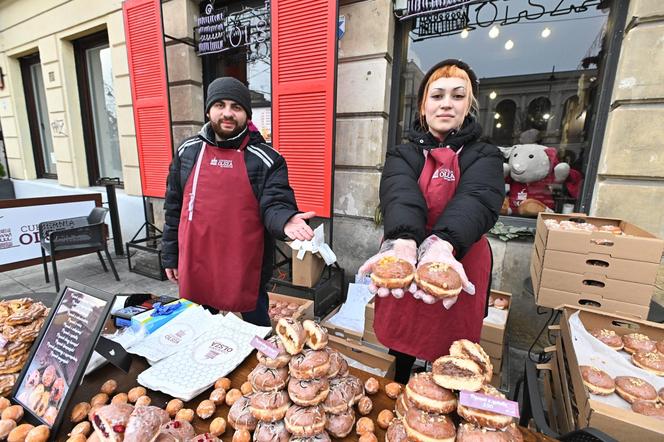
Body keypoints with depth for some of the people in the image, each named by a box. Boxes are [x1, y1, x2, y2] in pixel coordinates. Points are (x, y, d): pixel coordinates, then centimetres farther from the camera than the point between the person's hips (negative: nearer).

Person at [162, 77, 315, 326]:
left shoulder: (266, 159, -8)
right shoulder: (188, 151, 3)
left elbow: (274, 204, -14)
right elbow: (174, 207, 8)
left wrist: (285, 220, -38)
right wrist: (170, 255, 10)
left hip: (246, 269, -3)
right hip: (195, 267, 4)